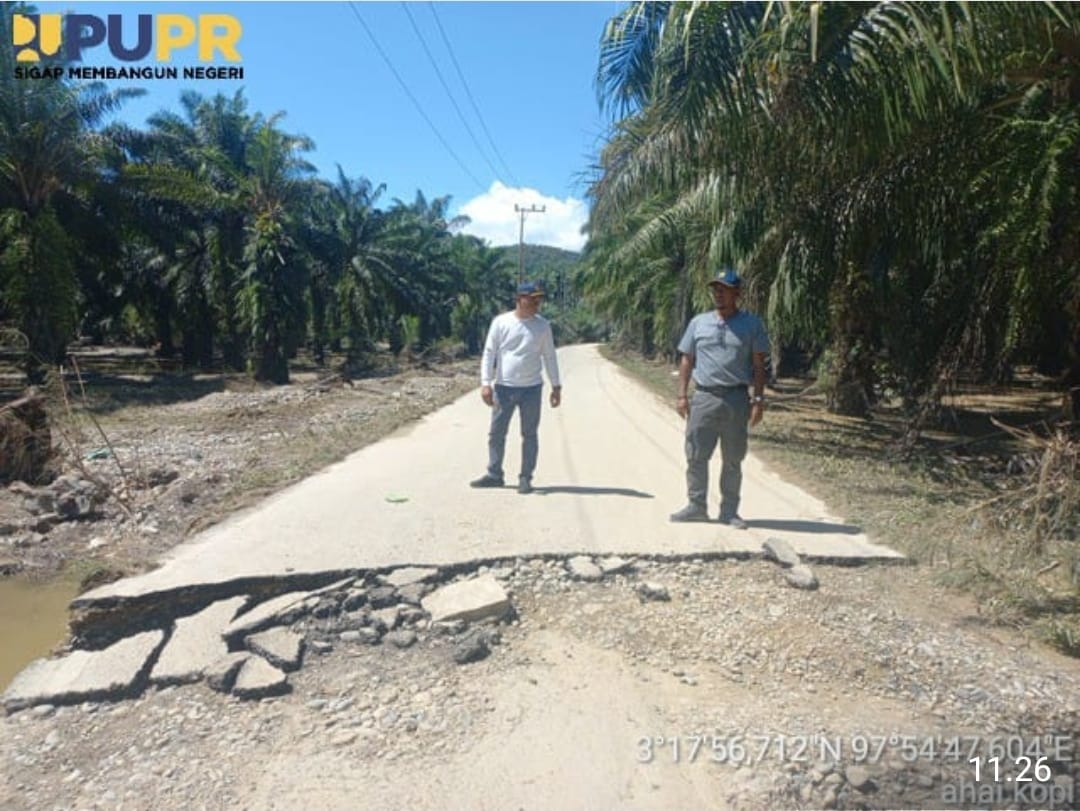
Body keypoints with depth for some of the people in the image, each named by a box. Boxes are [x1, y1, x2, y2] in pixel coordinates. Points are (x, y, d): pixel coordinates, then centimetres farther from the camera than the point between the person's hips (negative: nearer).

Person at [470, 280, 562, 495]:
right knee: (496, 433, 6)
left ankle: (526, 478, 15)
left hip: (532, 388, 0)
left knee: (529, 435, 6)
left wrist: (556, 386, 5)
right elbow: (489, 353, -1)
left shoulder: (543, 325, 2)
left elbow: (549, 357, 7)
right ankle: (494, 475, 19)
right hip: (503, 387, 0)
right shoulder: (500, 322, -2)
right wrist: (485, 383, -9)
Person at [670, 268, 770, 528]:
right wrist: (682, 395, 3)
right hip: (704, 397, 1)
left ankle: (729, 511, 18)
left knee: (733, 460, 7)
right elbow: (686, 360, 10)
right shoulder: (698, 322, 7)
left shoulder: (752, 324, 3)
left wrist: (758, 399, -5)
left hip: (737, 399, -1)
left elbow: (758, 365, 3)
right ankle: (697, 506, 16)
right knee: (696, 456, 3)